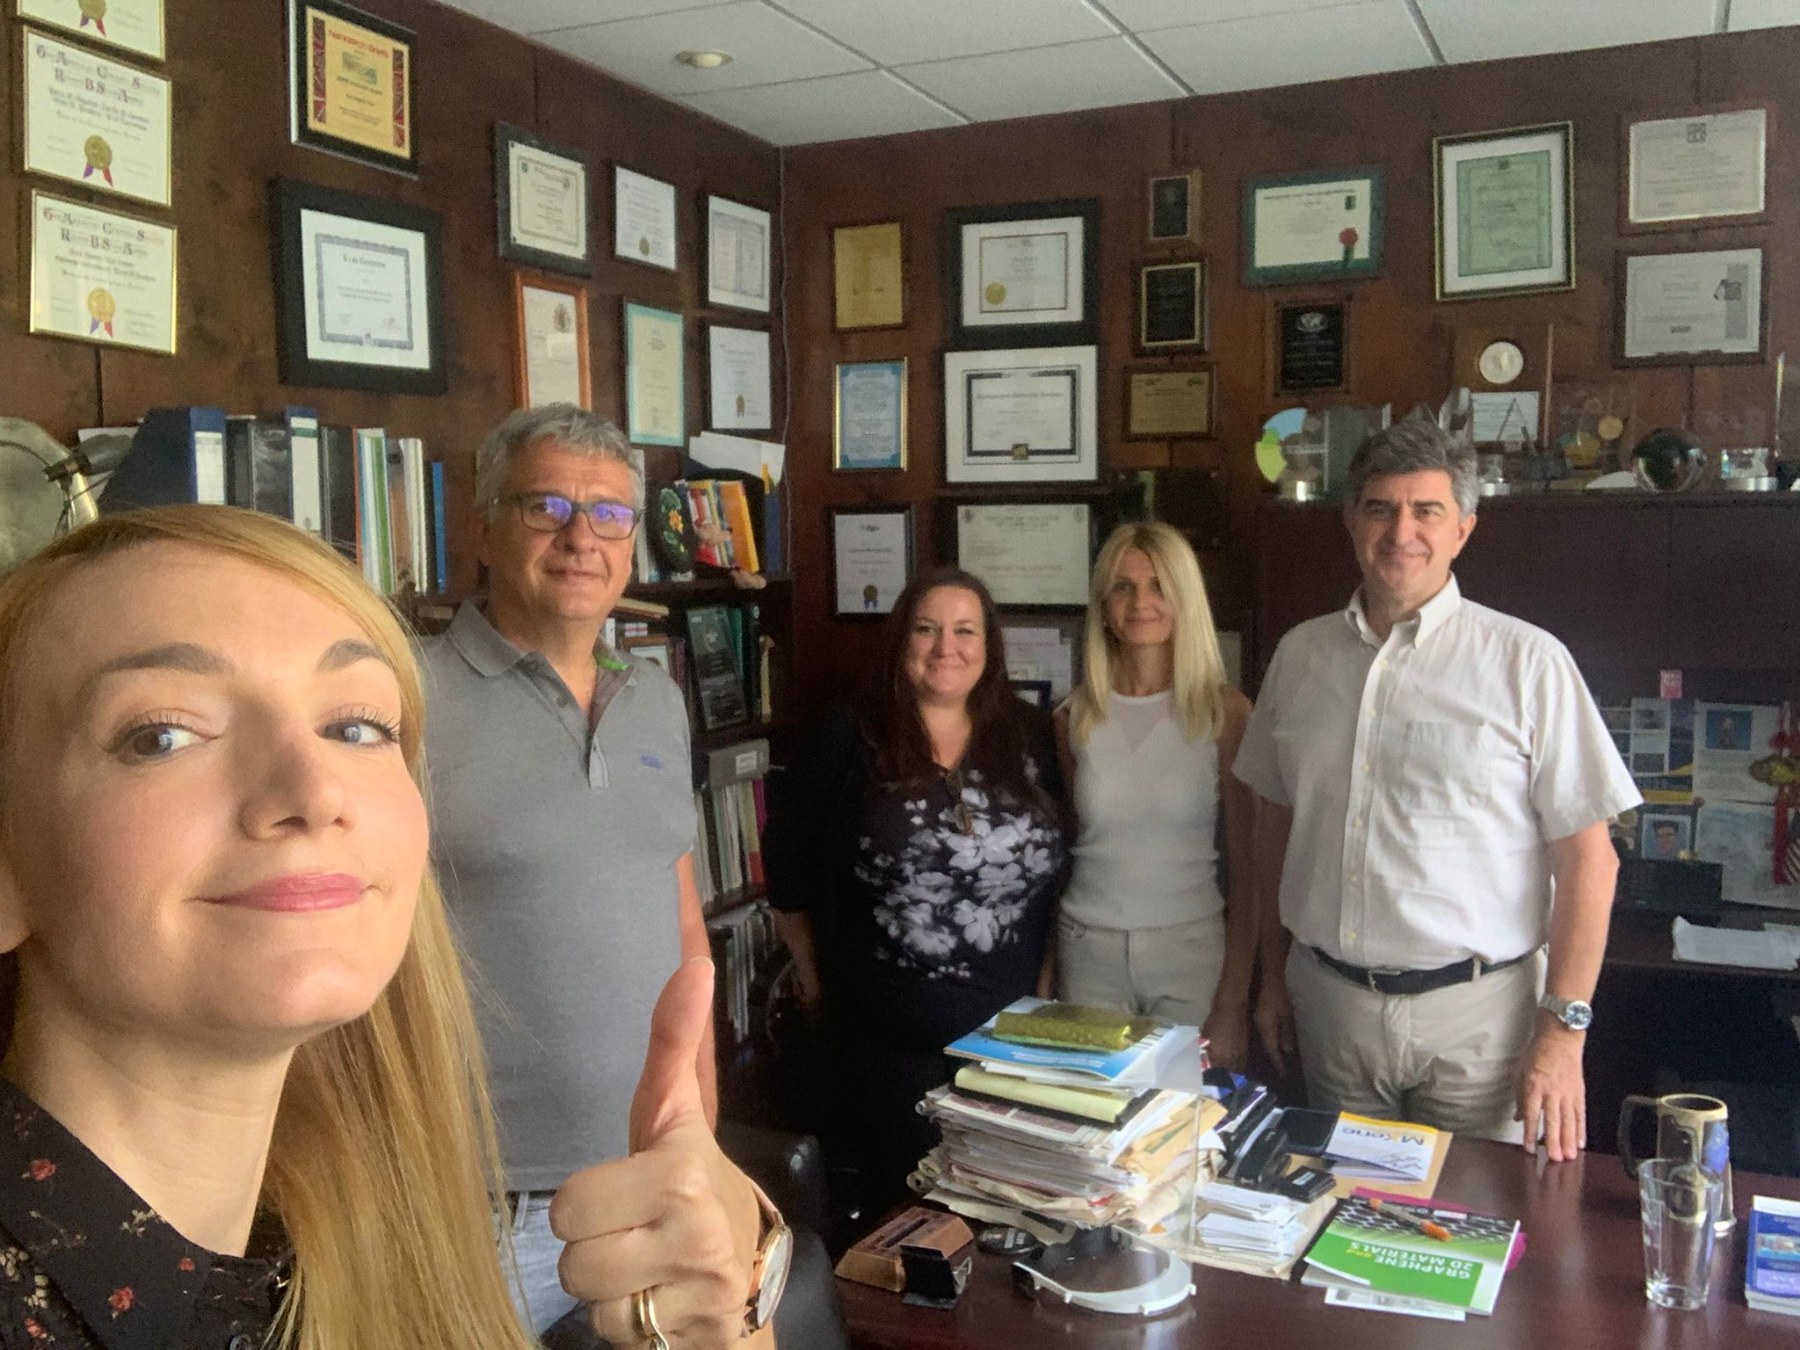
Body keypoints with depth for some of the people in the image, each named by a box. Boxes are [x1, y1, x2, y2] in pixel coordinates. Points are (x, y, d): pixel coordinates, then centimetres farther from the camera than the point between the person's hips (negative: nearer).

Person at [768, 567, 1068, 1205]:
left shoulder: (1030, 739, 3)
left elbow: (1061, 866, 9)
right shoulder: (847, 741, -4)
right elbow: (787, 855, 2)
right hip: (887, 1036, -2)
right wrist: (811, 968, 4)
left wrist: (1047, 977, 7)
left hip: (1010, 1030, 2)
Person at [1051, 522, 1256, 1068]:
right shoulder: (1075, 718, 3)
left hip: (1192, 947, -2)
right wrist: (1043, 981, 2)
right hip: (1089, 953, 2)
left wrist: (1232, 1005, -8)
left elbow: (1247, 869, -4)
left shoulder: (1225, 712, -4)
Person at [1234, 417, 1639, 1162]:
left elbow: (1588, 856, -8)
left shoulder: (1527, 662, -8)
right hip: (1327, 1001, 4)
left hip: (1476, 1010, -3)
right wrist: (1274, 972, 14)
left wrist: (1563, 1031, -12)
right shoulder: (1300, 654, 5)